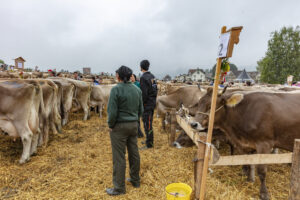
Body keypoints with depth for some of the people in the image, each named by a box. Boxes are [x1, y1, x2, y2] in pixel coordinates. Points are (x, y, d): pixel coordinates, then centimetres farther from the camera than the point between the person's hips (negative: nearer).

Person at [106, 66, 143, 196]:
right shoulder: (137, 89, 3)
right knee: (134, 153, 18)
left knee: (119, 157, 5)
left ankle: (119, 187, 19)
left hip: (119, 126, -6)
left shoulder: (116, 89, -16)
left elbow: (112, 111, -19)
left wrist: (110, 125, -4)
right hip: (134, 125, 7)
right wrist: (134, 120, 16)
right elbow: (140, 109, 7)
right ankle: (135, 180, 35)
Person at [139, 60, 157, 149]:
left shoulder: (143, 78, -17)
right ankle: (149, 141, 32)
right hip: (153, 102, 9)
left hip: (147, 104, -9)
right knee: (149, 123, 19)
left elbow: (144, 93, -21)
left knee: (147, 124, -3)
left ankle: (149, 144, 5)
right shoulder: (152, 76, 11)